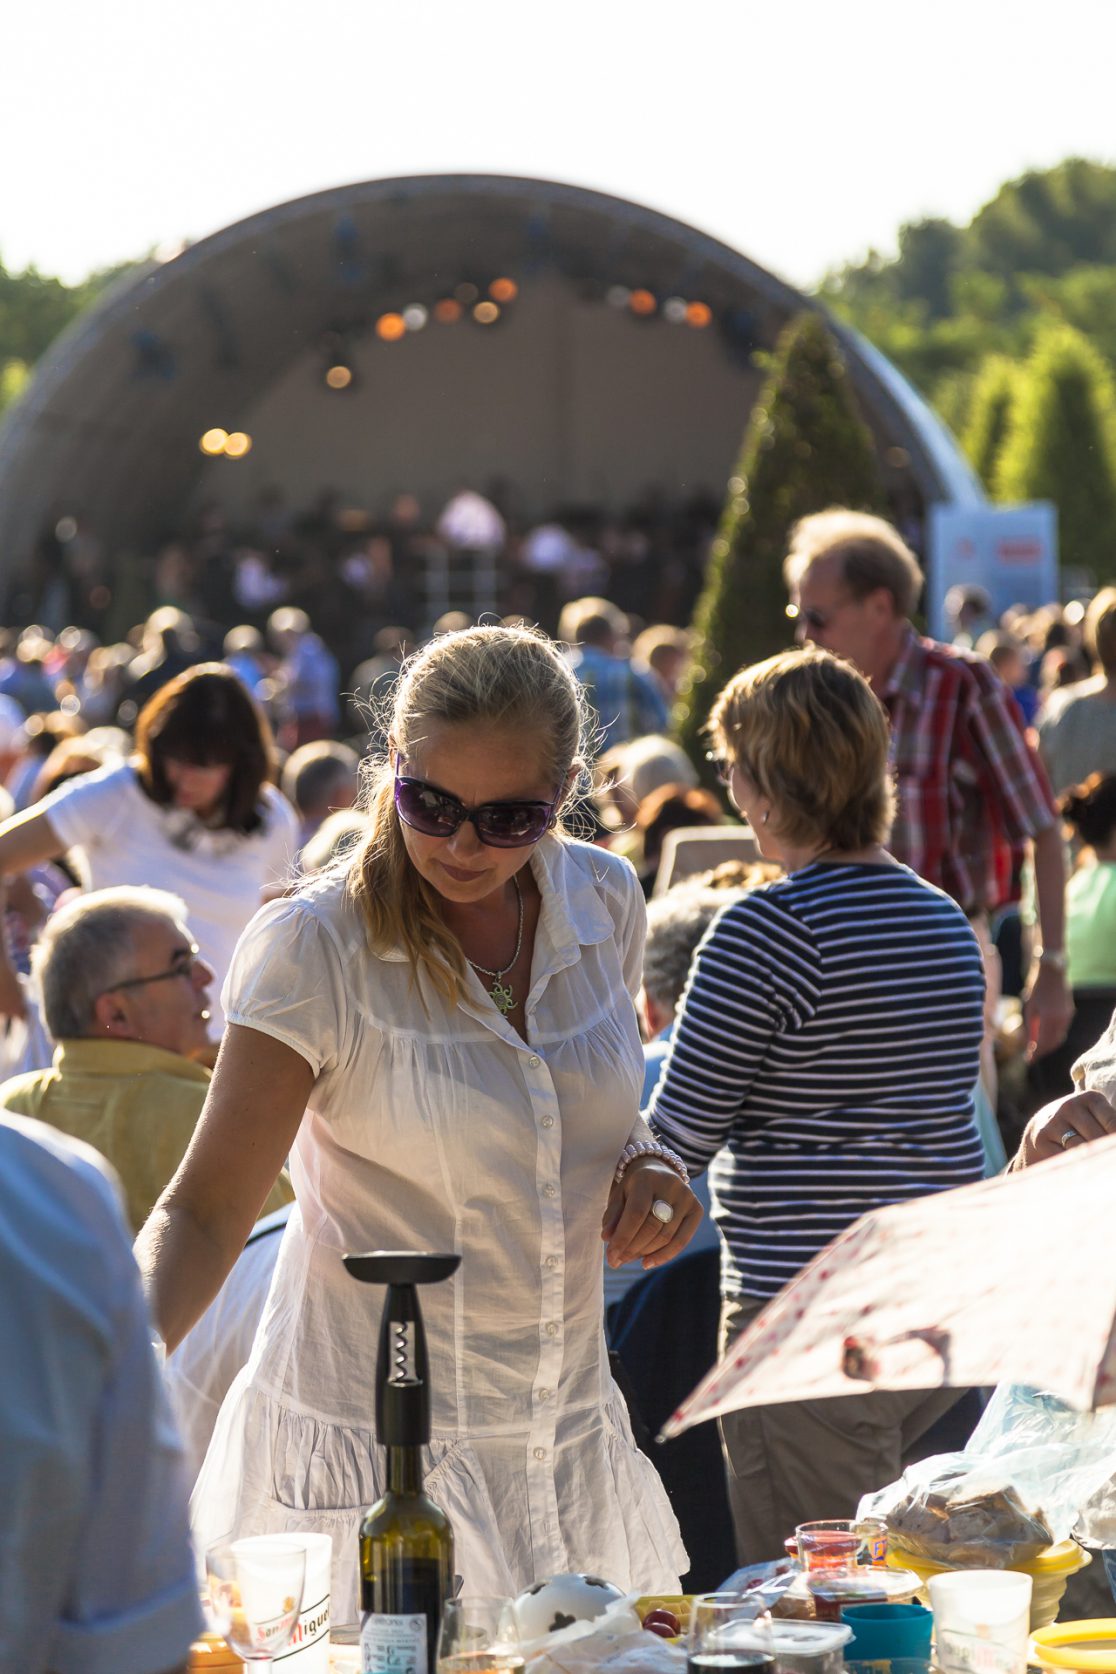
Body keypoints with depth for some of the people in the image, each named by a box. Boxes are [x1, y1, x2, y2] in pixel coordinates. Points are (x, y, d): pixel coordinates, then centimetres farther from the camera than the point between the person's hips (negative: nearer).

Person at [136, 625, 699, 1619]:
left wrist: (643, 1164, -3)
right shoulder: (314, 950, -15)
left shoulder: (604, 901, 1)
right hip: (369, 1454, -5)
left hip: (567, 1441, 5)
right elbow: (206, 1210, -18)